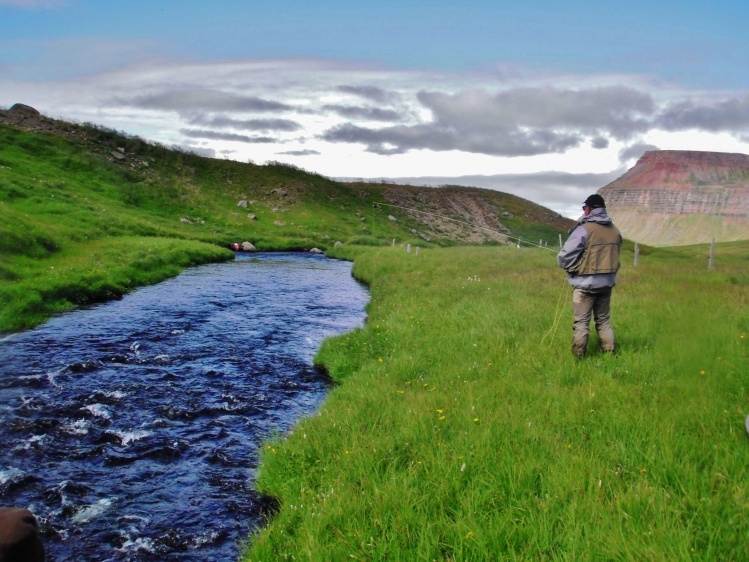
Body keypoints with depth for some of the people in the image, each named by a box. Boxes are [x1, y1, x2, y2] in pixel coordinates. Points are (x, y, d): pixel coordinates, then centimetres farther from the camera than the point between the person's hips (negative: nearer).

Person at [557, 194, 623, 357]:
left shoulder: (585, 229, -16)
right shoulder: (615, 231, 5)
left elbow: (565, 256, -16)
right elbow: (614, 257, 9)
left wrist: (568, 267, 5)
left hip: (585, 284, -6)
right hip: (606, 283, 6)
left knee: (581, 323, 1)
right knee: (604, 320, 17)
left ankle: (578, 358, 4)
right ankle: (609, 355, 20)